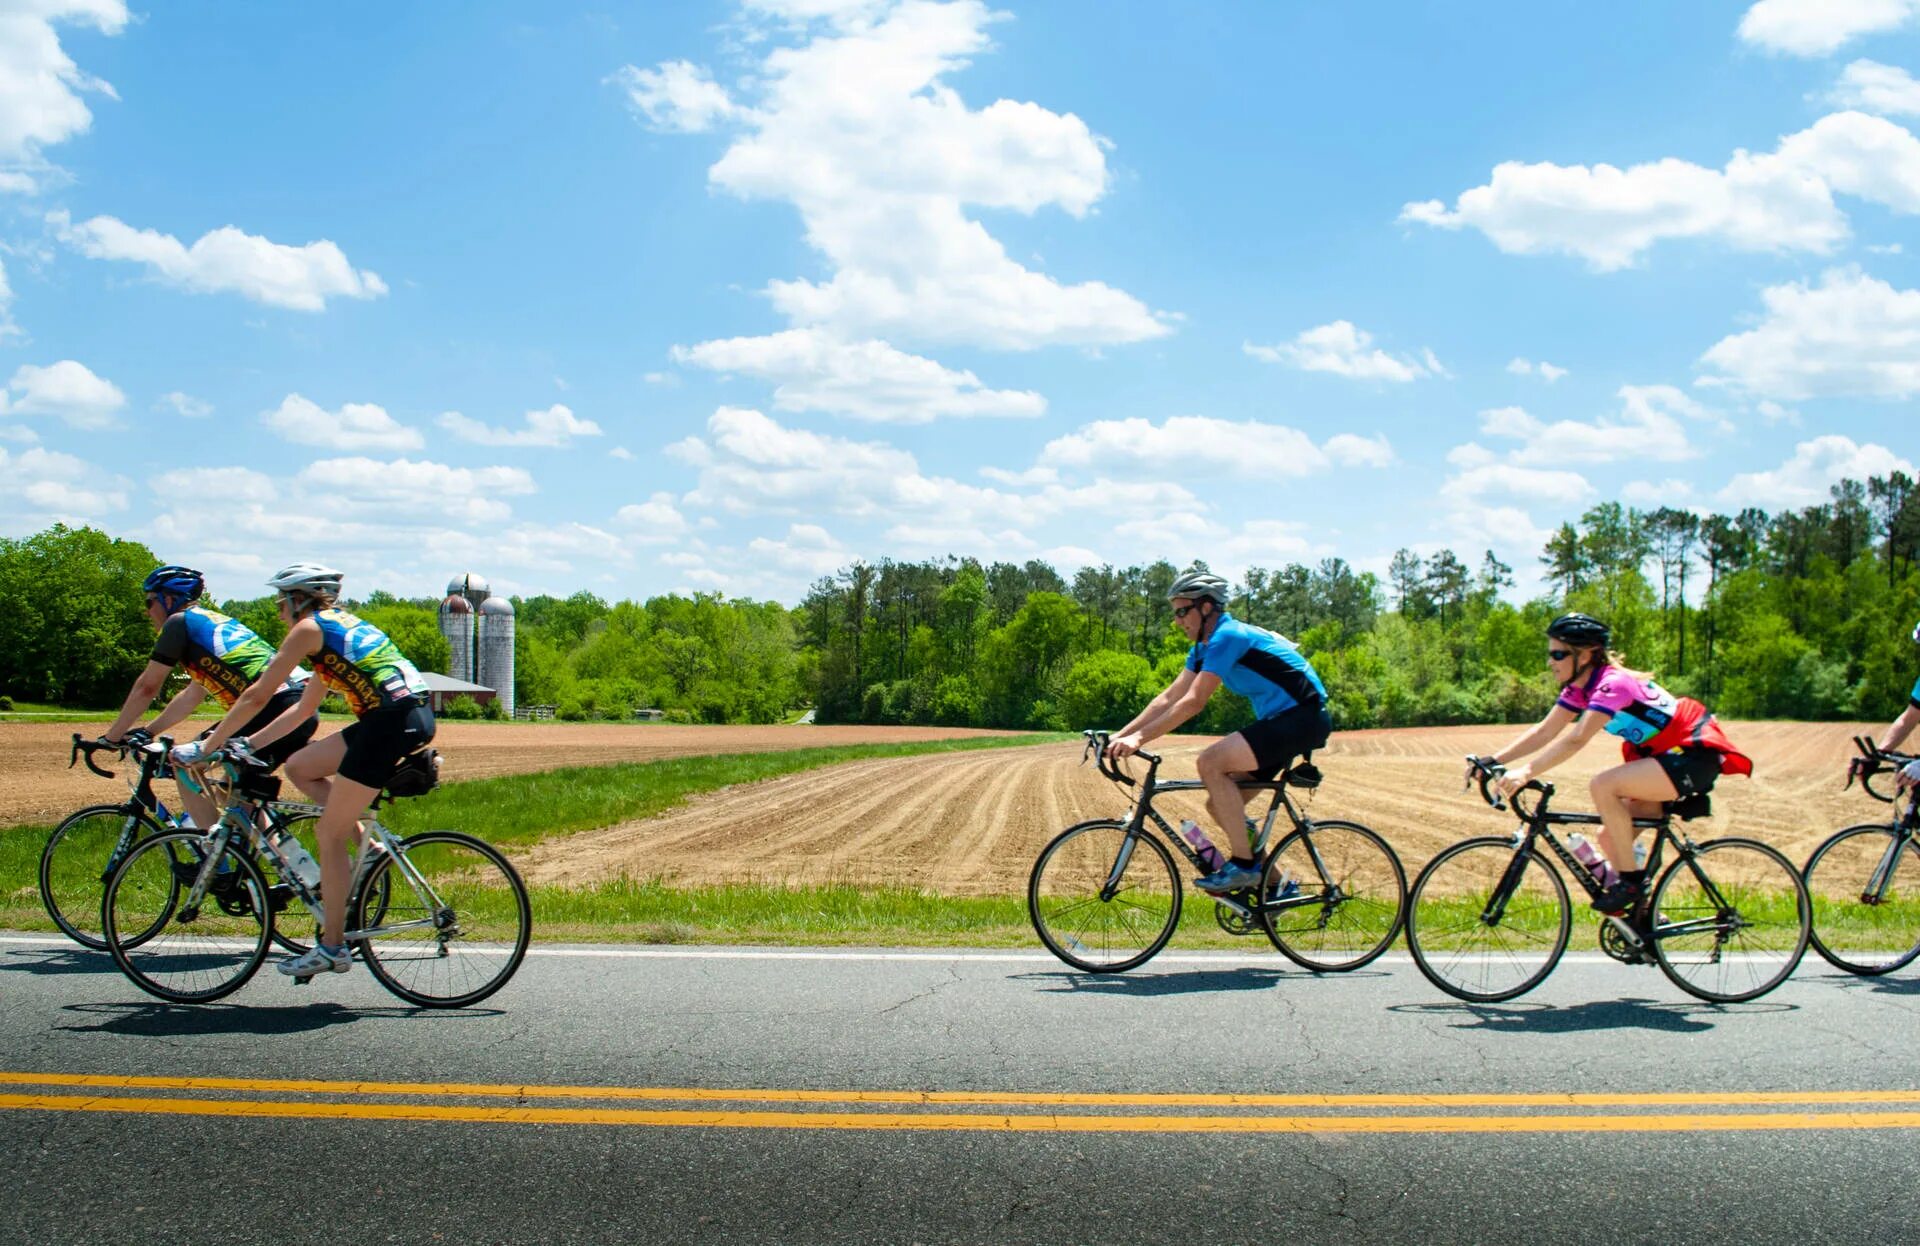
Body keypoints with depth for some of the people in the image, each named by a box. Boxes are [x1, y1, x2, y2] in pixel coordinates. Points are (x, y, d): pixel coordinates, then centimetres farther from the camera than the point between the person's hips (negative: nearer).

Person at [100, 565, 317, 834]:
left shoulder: (180, 622, 4)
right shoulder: (217, 622, 29)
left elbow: (146, 687, 6)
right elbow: (191, 697, 34)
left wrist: (111, 737, 15)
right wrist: (147, 731, 36)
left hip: (273, 709, -9)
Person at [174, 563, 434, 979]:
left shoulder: (308, 628, 0)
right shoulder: (342, 624, 26)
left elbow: (256, 696, 0)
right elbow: (305, 707, 30)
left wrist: (205, 746, 8)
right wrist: (250, 744, 32)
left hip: (392, 721, -9)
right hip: (411, 713, 9)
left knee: (329, 835, 1)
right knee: (299, 766, 20)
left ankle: (332, 947, 6)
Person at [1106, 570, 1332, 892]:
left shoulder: (1227, 636, -17)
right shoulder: (1206, 646, 13)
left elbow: (1194, 702, -24)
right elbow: (1169, 698, 10)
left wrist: (1139, 738, -25)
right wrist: (1120, 736, 2)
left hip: (1303, 717, -10)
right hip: (1280, 720, 10)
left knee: (1211, 762, -23)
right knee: (1219, 804, 6)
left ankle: (1244, 865, -17)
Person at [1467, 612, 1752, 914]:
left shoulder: (1613, 683, -24)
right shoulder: (1579, 688, 3)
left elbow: (1576, 740, -35)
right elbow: (1544, 732, 0)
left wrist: (1525, 773, -42)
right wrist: (1492, 761, -10)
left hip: (1695, 756, -9)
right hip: (1664, 754, 9)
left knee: (1602, 786, -26)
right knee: (1610, 838, 3)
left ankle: (1632, 880, -13)